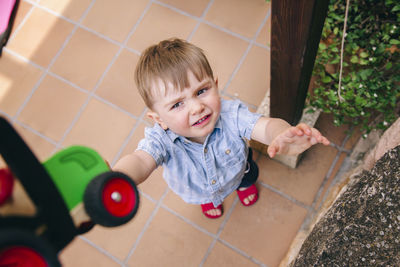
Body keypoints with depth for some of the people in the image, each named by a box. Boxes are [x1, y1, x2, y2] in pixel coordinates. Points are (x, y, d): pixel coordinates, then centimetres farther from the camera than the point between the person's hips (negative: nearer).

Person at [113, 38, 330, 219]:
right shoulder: (162, 139, -47)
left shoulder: (230, 114, -44)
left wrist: (284, 136, -86)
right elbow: (140, 160, -65)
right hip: (195, 190, 0)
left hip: (236, 169, 0)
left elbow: (265, 126, -58)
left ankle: (244, 183, 74)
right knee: (204, 195, 36)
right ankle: (207, 199, 76)